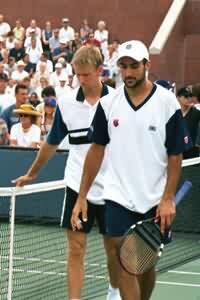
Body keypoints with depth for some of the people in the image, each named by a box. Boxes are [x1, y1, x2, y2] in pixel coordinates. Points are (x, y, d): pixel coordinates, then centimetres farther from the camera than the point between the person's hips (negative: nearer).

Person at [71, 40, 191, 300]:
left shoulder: (167, 102, -5)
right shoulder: (108, 103, 2)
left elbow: (175, 155, -3)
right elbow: (97, 149, 8)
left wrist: (167, 199, -11)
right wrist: (82, 196, 5)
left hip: (154, 201, -1)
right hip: (118, 198, 1)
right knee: (120, 262, -9)